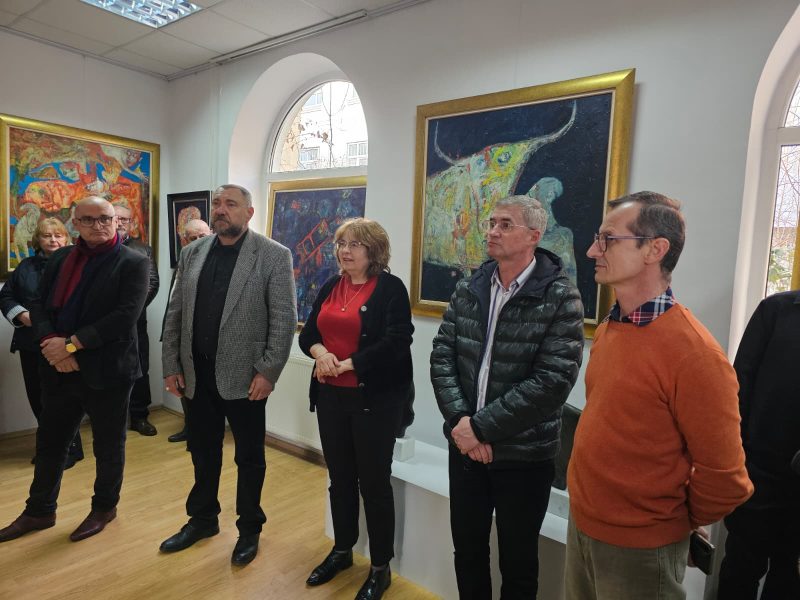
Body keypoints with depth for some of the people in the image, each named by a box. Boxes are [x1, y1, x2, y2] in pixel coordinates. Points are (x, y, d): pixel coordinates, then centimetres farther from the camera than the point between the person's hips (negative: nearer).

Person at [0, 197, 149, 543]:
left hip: (106, 371, -5)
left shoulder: (132, 263, -10)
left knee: (108, 446, 12)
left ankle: (104, 508, 33)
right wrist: (52, 342, -13)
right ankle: (39, 512, 38)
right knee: (49, 443, 18)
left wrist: (72, 344, -19)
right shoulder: (59, 259, 9)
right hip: (59, 369, 6)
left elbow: (125, 316, -19)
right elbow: (39, 305, 6)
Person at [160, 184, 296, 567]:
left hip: (243, 375, -4)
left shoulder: (274, 256, -8)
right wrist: (172, 366, 5)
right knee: (203, 452, 19)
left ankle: (249, 528, 30)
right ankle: (202, 518, 40)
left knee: (249, 457, 11)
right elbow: (175, 314, 9)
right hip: (197, 373, 5)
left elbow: (285, 320, -11)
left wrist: (268, 373, -15)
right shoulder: (192, 253, 8)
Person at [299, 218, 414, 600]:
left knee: (374, 482, 6)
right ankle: (342, 550, 38)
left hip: (375, 399, -5)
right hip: (331, 396, 6)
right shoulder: (330, 287, 10)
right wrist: (319, 351, -13)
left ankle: (381, 567, 25)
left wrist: (346, 364, -18)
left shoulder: (391, 288, -9)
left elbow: (396, 342, -18)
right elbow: (307, 332, 10)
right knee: (339, 478, 18)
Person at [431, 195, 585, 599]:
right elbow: (442, 356, -1)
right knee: (467, 550, 20)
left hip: (525, 456, -3)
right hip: (465, 447, 4)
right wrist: (460, 421, -14)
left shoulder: (560, 298, -12)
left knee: (517, 562, 17)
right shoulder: (467, 289, 2)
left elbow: (553, 381, -20)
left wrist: (481, 426, -19)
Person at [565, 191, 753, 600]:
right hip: (580, 522, 7)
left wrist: (679, 522, 0)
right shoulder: (607, 330, 0)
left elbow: (723, 475, -16)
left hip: (639, 547, -6)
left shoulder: (694, 353, -23)